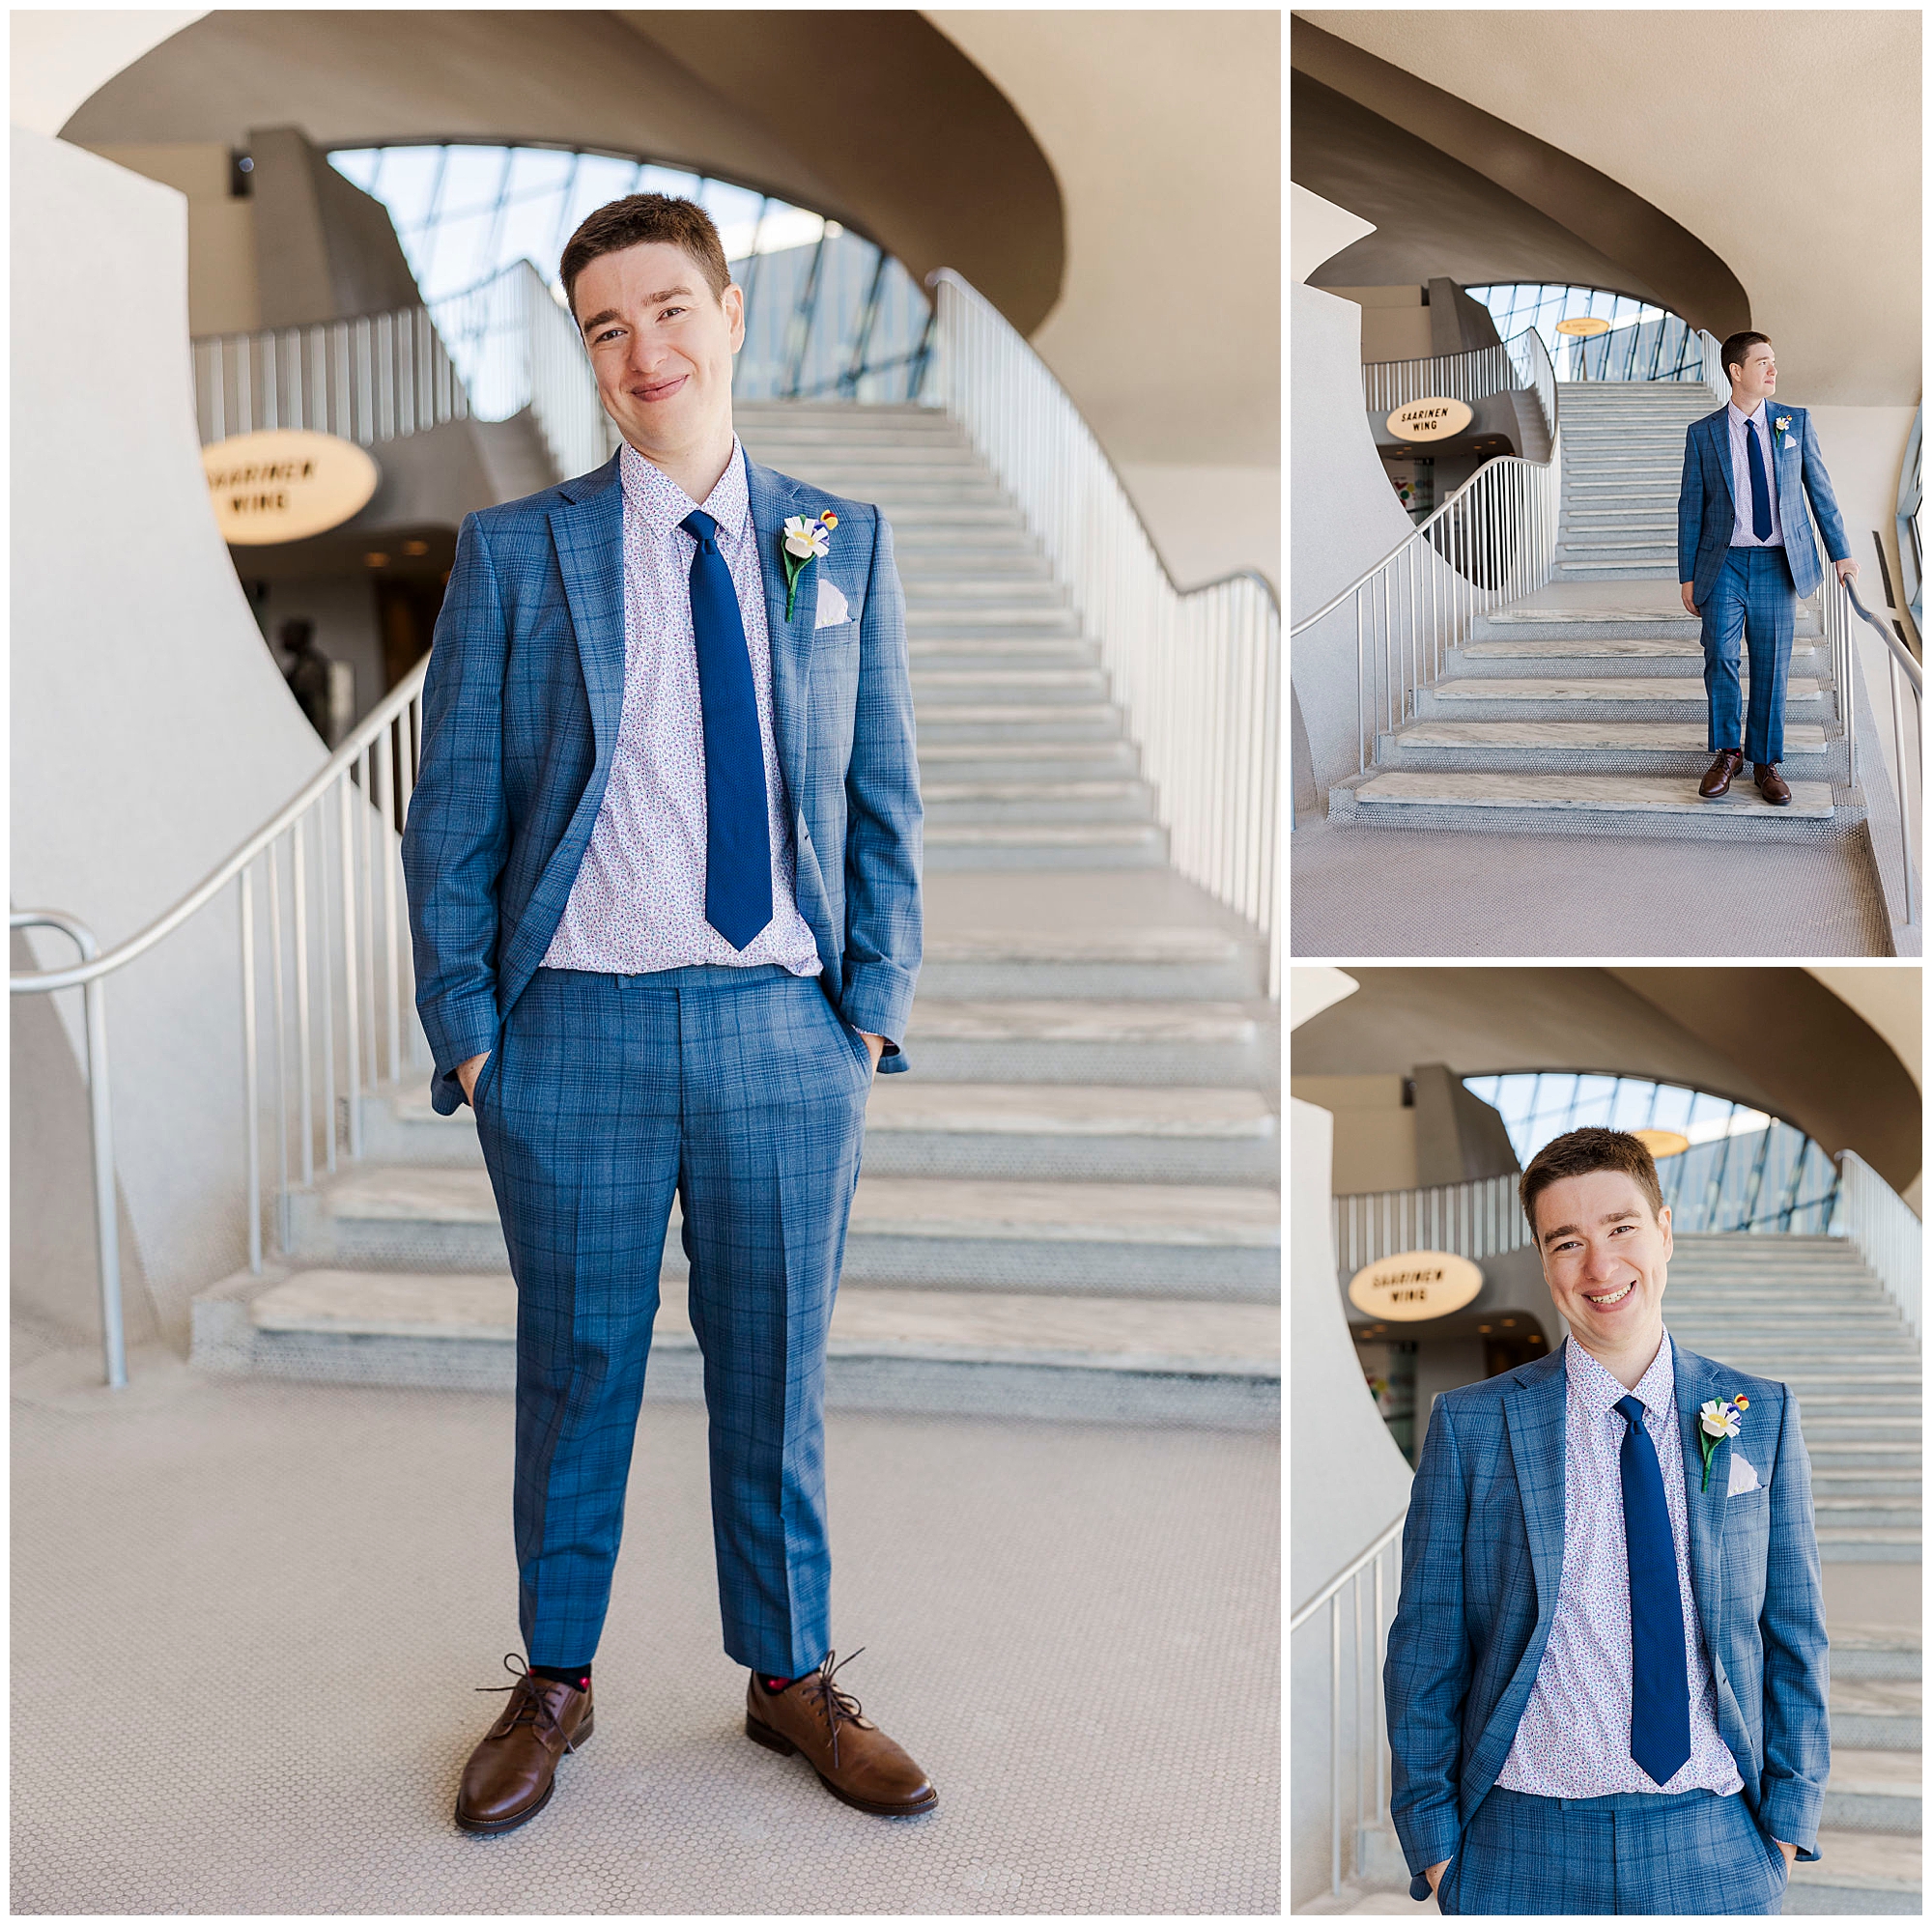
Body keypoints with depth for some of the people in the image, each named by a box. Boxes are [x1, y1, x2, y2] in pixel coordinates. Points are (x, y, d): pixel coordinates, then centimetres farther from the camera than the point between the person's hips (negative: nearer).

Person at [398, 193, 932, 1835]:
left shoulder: (843, 544, 8)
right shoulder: (514, 552, 3)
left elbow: (884, 796, 9)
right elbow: (452, 812, 3)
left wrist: (876, 1002, 2)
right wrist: (466, 1027, -4)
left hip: (785, 1024, 1)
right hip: (576, 1025, -1)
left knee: (777, 1371, 12)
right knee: (576, 1371, 11)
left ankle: (793, 1678, 31)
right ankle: (553, 1684, 31)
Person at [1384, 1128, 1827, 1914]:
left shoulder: (1763, 1415, 3)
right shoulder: (1468, 1427, -4)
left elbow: (1794, 1632, 7)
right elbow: (1425, 1651, -1)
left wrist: (1788, 1817, 2)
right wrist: (1434, 1841, -3)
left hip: (1718, 1849, 2)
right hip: (1524, 1847, -1)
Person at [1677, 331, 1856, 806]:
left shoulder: (1796, 423, 7)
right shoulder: (1702, 434, 2)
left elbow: (1820, 490, 11)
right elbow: (1691, 508, 5)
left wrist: (1841, 552, 9)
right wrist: (1687, 576, 3)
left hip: (1778, 564, 1)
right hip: (1724, 563, -1)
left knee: (1770, 668, 3)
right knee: (1720, 658, -12)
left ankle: (1765, 762, 15)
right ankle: (1727, 753, 6)